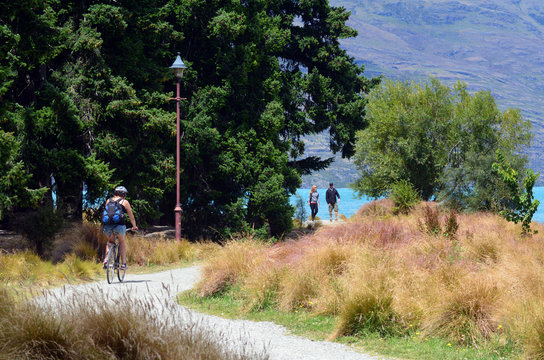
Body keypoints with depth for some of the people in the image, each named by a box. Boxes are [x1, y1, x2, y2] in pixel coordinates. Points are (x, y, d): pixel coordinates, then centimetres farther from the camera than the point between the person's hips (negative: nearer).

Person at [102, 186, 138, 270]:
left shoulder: (108, 201, 21)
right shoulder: (125, 202, 12)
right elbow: (131, 216, 19)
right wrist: (134, 226, 35)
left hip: (107, 226, 3)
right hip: (119, 225, -3)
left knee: (110, 241, 28)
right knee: (122, 242, 22)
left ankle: (106, 259, 5)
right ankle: (123, 264, 16)